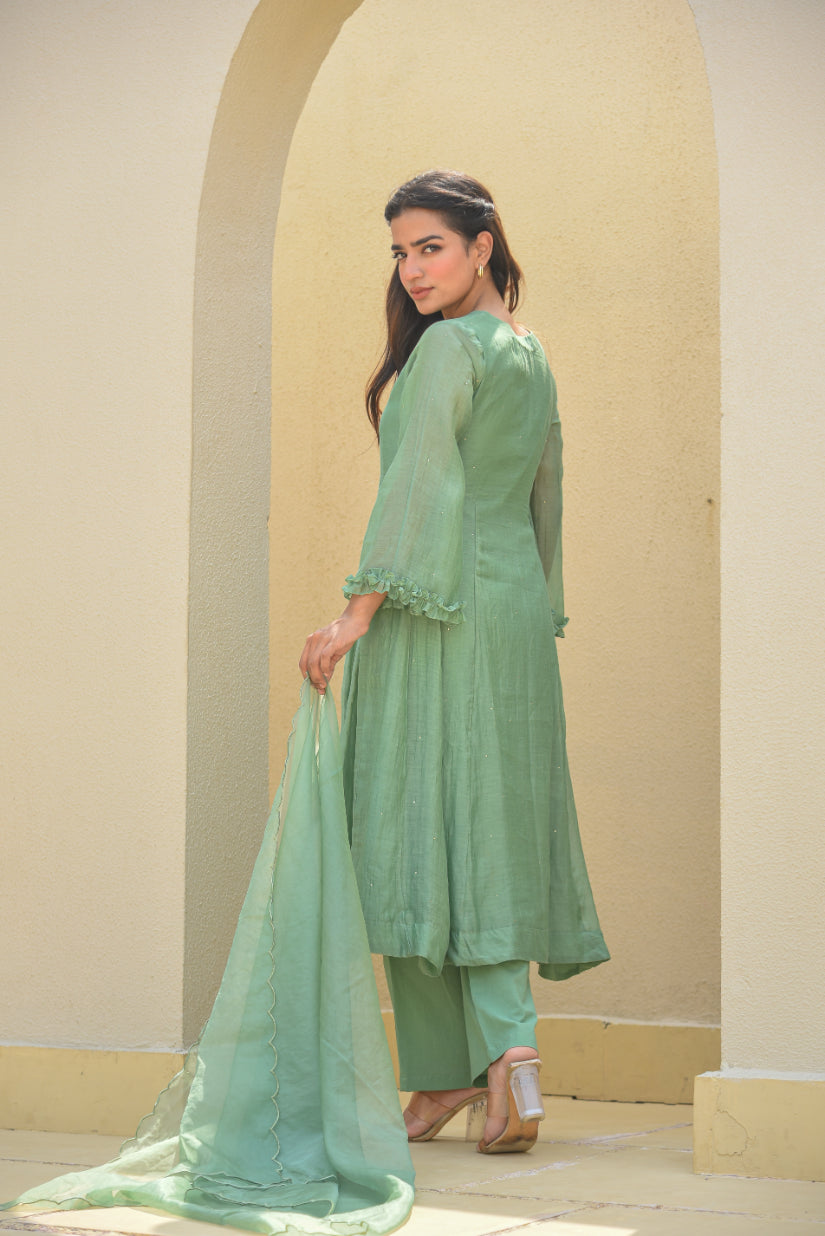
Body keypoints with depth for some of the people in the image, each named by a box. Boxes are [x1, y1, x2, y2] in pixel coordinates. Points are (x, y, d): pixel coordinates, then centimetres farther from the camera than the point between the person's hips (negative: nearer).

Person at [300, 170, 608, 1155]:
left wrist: (359, 611, -19)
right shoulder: (530, 355, 17)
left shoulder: (446, 346, -8)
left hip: (439, 613, -8)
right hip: (516, 607, 8)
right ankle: (509, 1050, -1)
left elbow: (420, 485, -17)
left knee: (425, 825, -6)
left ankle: (449, 1070, -9)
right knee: (496, 826, 6)